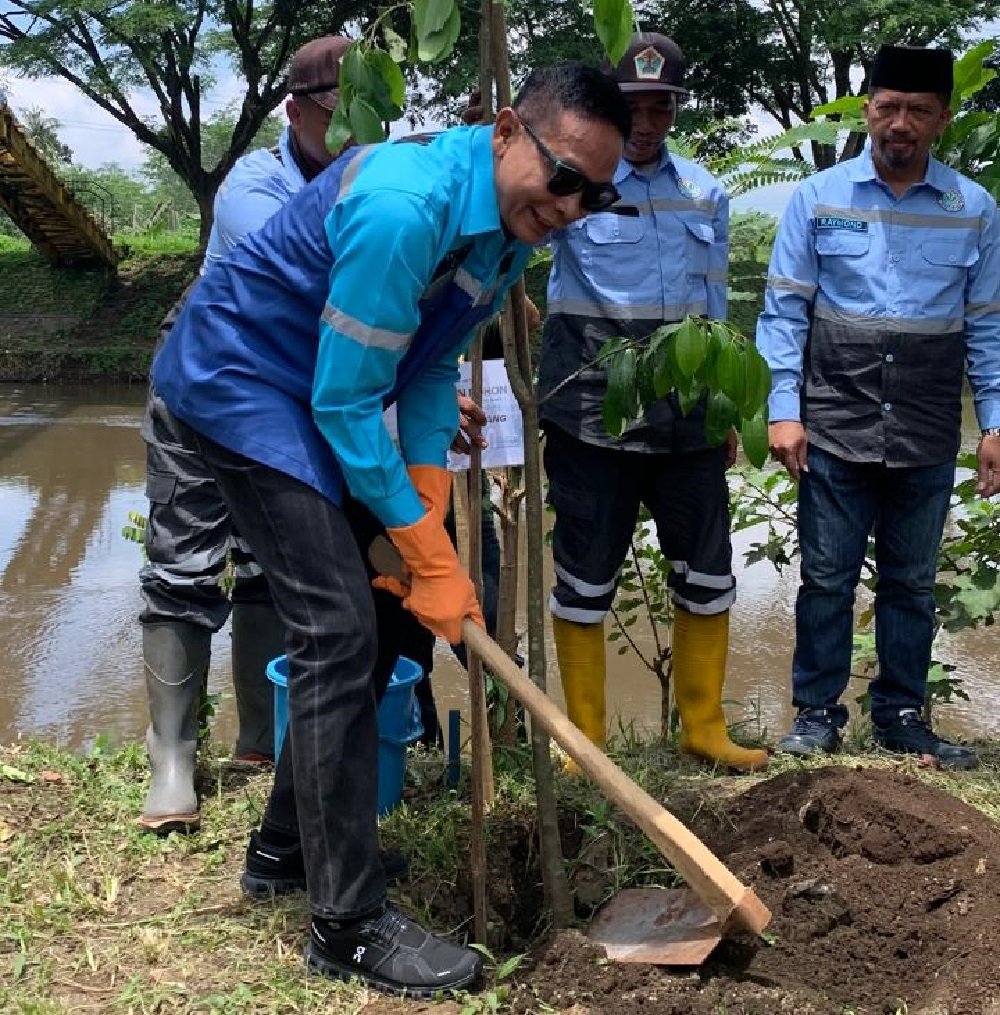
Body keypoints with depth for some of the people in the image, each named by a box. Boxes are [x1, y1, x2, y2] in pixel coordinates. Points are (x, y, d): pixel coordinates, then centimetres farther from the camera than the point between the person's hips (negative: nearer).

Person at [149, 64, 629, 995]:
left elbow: (430, 367, 4)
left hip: (314, 400, 10)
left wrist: (427, 509, -6)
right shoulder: (405, 209, -31)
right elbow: (344, 401, -27)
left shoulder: (511, 224, -2)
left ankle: (290, 838, 32)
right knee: (337, 630, -15)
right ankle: (348, 925, -6)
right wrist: (429, 553, -21)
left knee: (358, 614, 14)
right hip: (241, 383, -10)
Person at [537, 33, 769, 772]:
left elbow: (715, 308, 16)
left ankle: (705, 729, 25)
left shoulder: (705, 192, 10)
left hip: (686, 417, 5)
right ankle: (586, 740, 18)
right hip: (592, 416, -4)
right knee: (586, 579, 4)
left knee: (707, 573, 9)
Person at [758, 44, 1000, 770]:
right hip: (835, 430, -1)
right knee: (827, 578, 5)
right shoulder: (819, 198, -1)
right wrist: (783, 410, -9)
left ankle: (902, 716, 24)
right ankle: (818, 712, 17)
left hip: (928, 437, 2)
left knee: (912, 582, 12)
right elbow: (784, 310, -2)